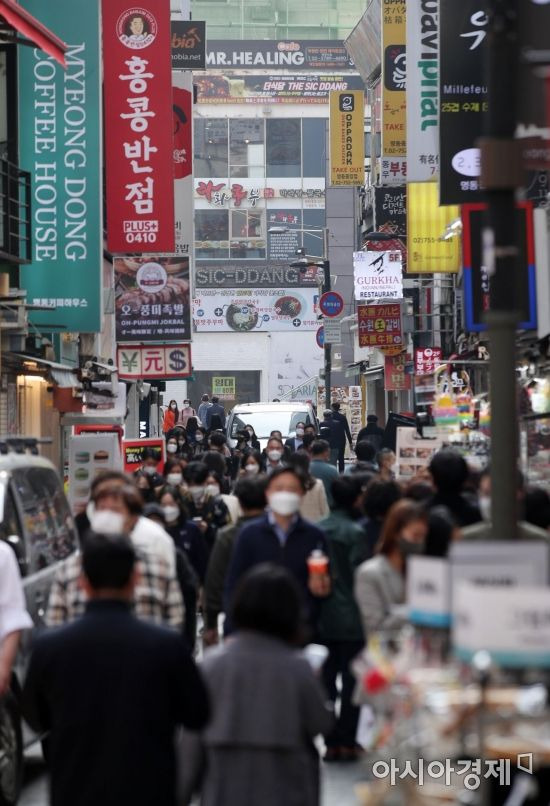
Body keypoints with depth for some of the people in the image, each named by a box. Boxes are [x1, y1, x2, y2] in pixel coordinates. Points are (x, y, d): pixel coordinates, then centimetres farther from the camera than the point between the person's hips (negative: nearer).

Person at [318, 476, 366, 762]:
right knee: (352, 680, 2)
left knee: (327, 678, 10)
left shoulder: (318, 530, 2)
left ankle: (330, 743, 12)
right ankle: (346, 743, 4)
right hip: (351, 618, -5)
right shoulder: (355, 532, -13)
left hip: (322, 617, 5)